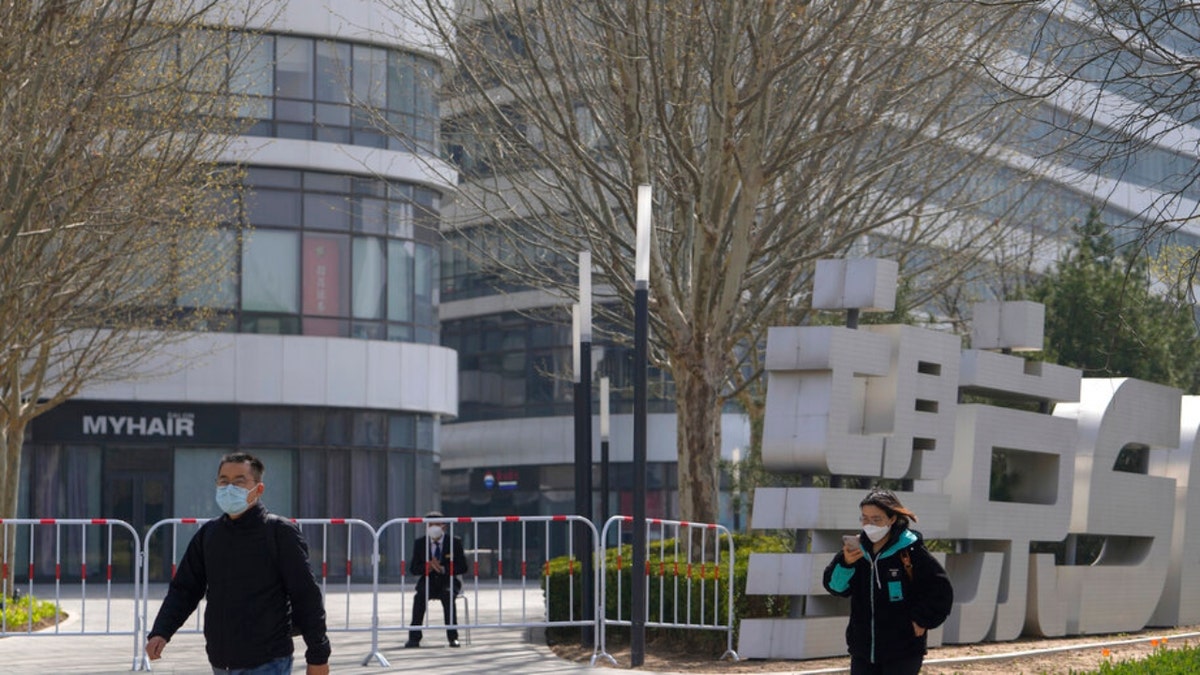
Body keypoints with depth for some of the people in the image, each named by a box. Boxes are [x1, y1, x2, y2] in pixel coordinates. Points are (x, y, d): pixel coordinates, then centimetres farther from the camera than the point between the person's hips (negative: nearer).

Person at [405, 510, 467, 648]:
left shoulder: (455, 542, 1)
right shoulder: (419, 543, 6)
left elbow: (462, 567, -3)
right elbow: (413, 568, 4)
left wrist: (443, 569, -19)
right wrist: (428, 566, -18)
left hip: (448, 581, -1)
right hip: (429, 582, 1)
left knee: (447, 595, -36)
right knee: (420, 596, -32)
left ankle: (453, 637, -32)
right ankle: (414, 638, -30)